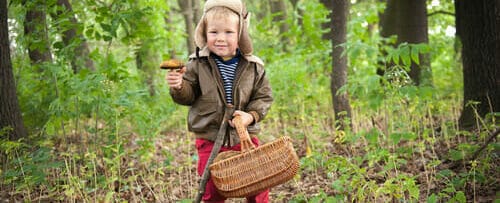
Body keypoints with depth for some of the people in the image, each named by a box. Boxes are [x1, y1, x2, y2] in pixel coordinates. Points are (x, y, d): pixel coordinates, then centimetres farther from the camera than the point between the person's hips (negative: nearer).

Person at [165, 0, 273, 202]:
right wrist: (179, 87, -22)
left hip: (245, 137, 1)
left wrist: (251, 115, -15)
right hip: (209, 139, -1)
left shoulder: (254, 66, -3)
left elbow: (263, 97, 2)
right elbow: (188, 96, 0)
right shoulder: (197, 64, -6)